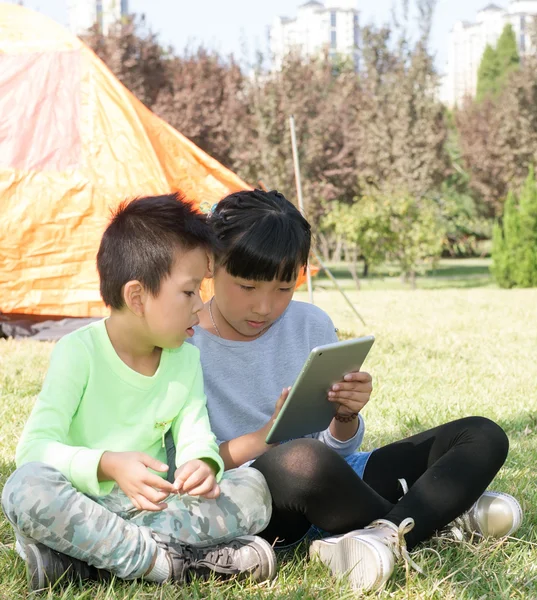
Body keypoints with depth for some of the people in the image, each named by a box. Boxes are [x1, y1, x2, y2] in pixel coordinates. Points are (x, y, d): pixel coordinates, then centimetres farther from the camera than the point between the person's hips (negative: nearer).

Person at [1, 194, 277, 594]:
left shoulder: (186, 359, 5)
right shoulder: (78, 352, -11)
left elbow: (196, 436, 2)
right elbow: (34, 448, -19)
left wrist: (203, 463, -25)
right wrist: (108, 466, -37)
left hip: (152, 507, 5)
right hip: (82, 508, -5)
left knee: (253, 488, -16)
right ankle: (170, 561, -31)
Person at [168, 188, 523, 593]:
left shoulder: (313, 326, 4)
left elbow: (339, 448, 8)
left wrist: (347, 418, -15)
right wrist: (261, 440, -26)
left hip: (332, 482, 6)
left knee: (484, 437, -2)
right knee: (303, 459, -41)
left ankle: (388, 534, -27)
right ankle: (442, 509, -12)